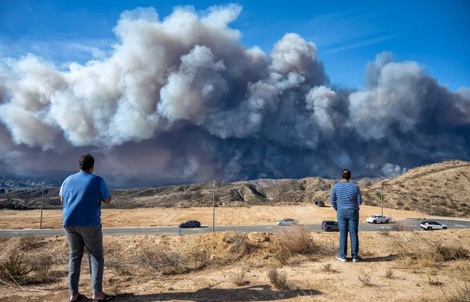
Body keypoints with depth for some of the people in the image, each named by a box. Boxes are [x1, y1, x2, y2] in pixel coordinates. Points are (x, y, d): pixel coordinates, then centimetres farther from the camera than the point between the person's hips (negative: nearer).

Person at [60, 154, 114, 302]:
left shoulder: (68, 180, 8)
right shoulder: (97, 180, -6)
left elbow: (62, 199, 21)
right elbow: (107, 200, 1)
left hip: (69, 223, 5)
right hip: (89, 223, -4)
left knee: (74, 256, 11)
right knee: (96, 256, 3)